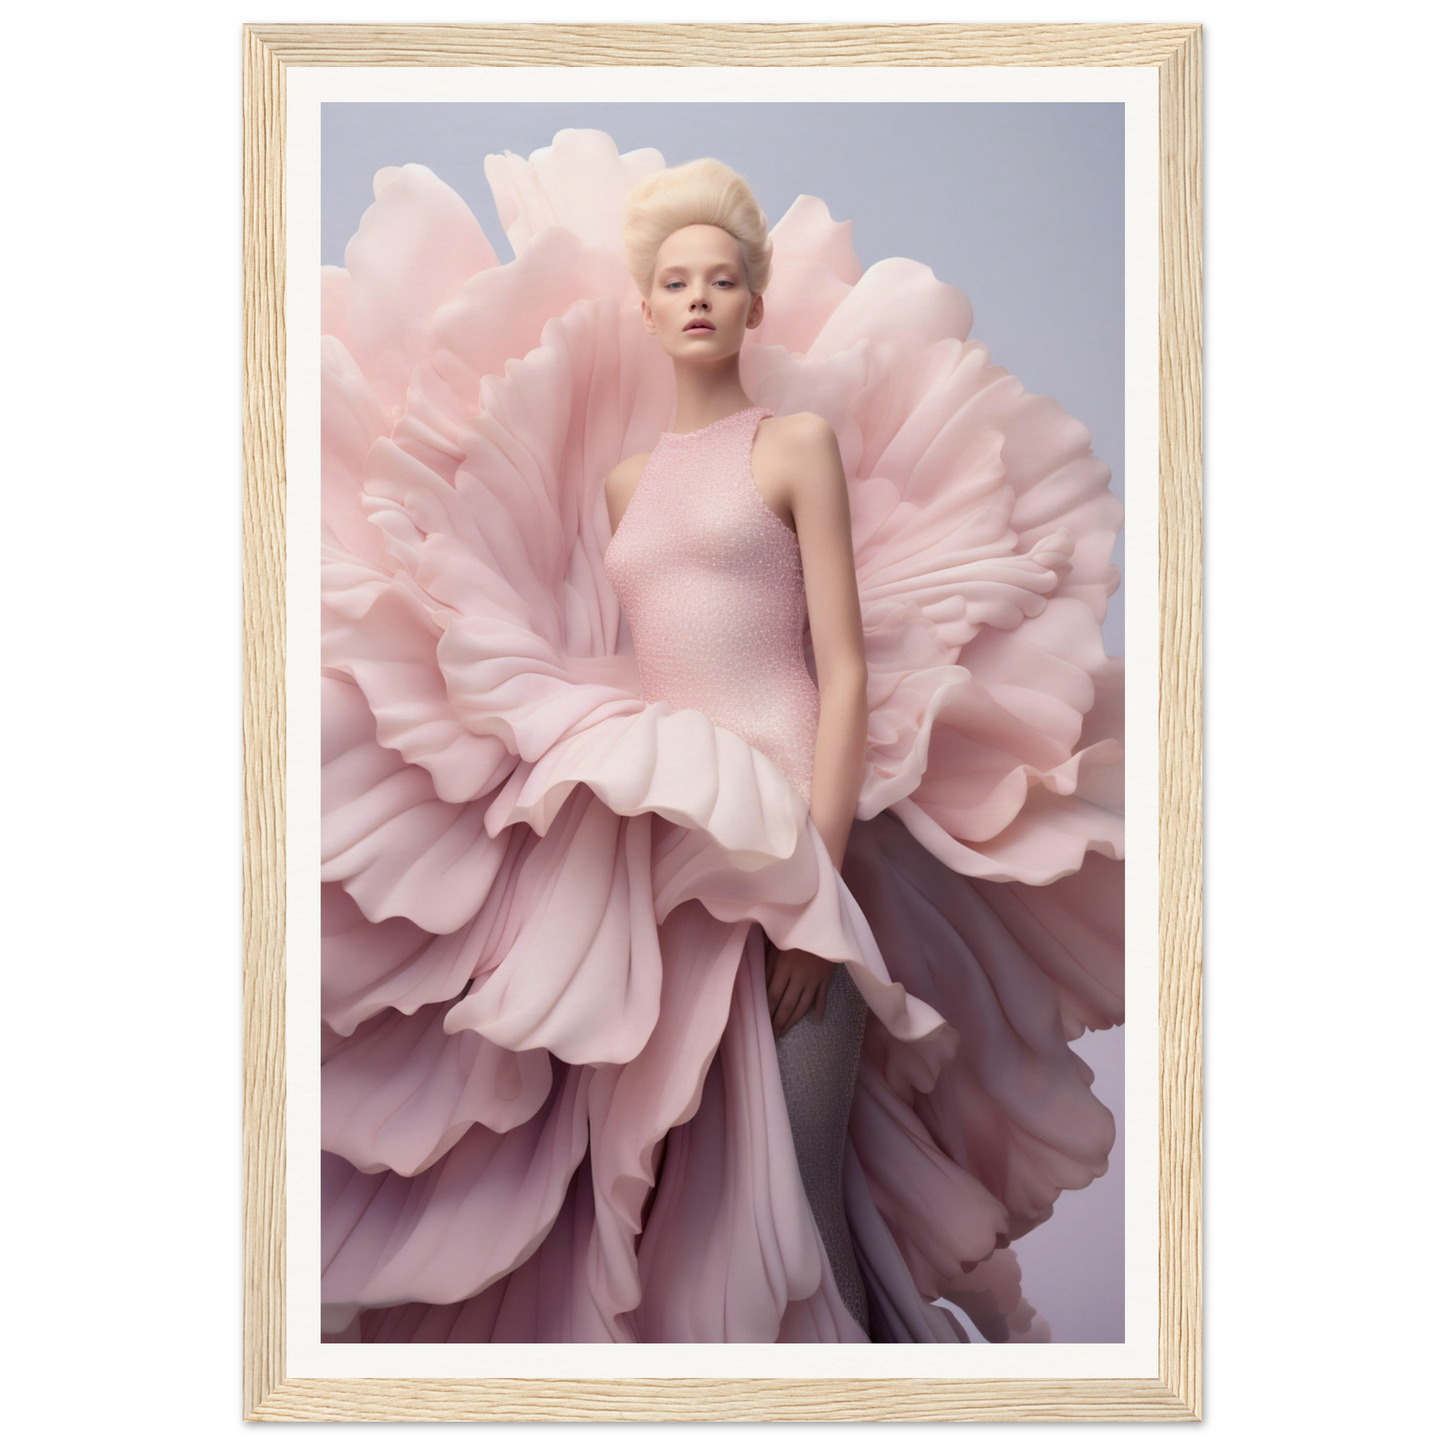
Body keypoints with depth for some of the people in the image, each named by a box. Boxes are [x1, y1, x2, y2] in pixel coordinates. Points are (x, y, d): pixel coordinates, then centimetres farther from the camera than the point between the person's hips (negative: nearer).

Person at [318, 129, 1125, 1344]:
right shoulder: (619, 475, 19)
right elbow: (601, 678, 16)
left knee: (796, 1186, -9)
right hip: (656, 838, 5)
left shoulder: (801, 442, 4)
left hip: (788, 820, -5)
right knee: (658, 1177, 5)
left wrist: (817, 880, -14)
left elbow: (847, 672, -5)